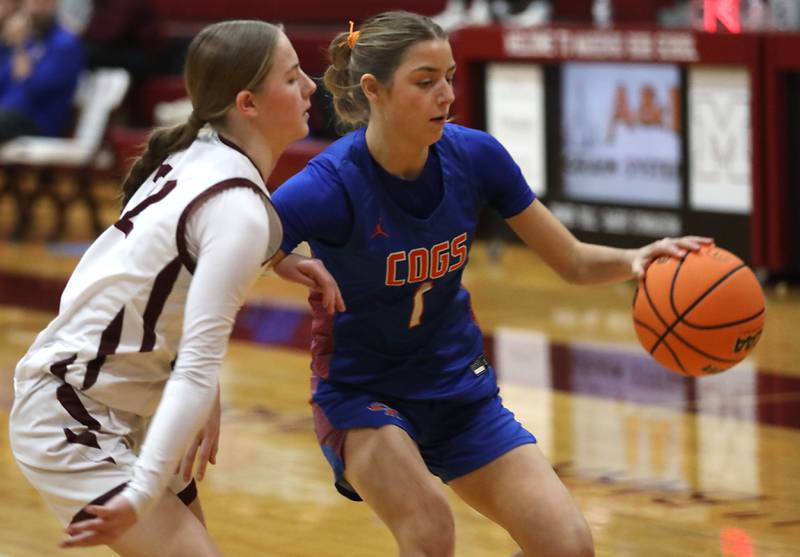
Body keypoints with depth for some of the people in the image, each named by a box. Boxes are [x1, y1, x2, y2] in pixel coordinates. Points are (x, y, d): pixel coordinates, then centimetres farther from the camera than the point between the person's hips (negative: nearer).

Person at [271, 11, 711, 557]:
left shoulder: (474, 155, -11)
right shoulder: (330, 185, -25)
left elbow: (574, 261, -4)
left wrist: (633, 260, -22)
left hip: (462, 390, 5)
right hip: (360, 395, -5)